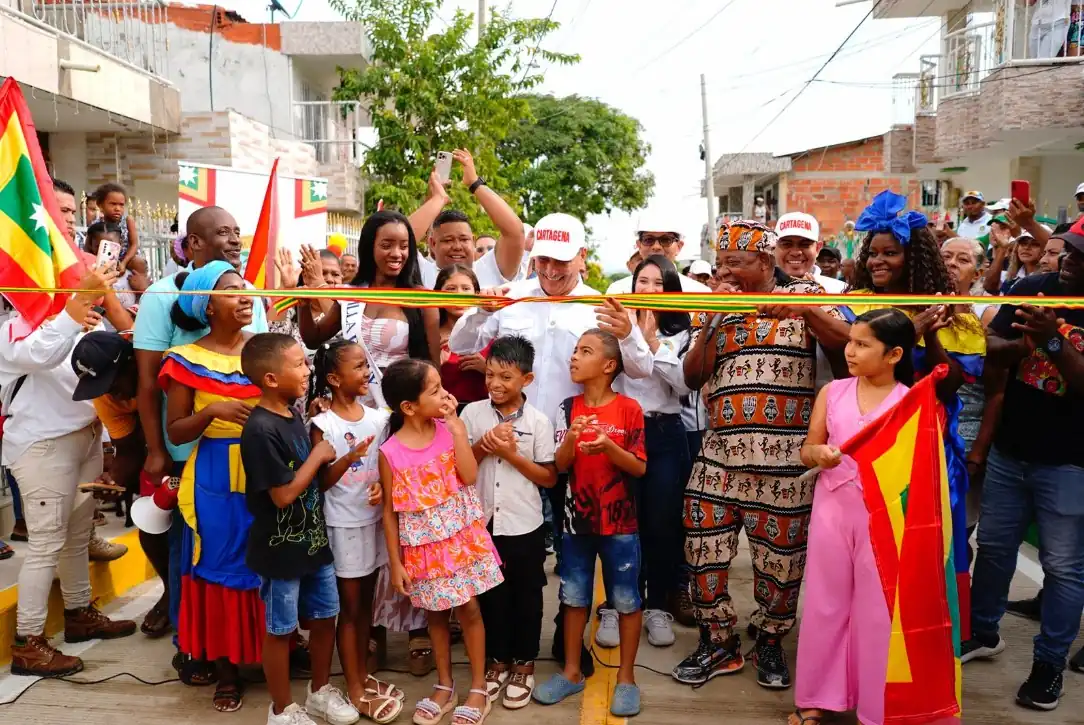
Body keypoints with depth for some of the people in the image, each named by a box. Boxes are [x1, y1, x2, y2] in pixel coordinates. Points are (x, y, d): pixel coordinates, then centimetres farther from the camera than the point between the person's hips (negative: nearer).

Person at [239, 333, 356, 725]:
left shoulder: (293, 415, 2)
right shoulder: (260, 430, -24)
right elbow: (284, 494, -23)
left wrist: (335, 459, -4)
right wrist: (318, 456, -14)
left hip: (314, 538, 8)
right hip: (281, 548, -7)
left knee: (324, 618, 19)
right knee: (281, 630, 11)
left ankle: (320, 690, 39)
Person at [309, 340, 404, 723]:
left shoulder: (378, 418, 0)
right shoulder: (323, 424, -14)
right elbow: (321, 482, -11)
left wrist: (382, 486, -12)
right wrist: (349, 458, -27)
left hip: (373, 519, 5)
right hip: (342, 525, -5)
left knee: (366, 602, 17)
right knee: (349, 607, 7)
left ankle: (364, 674, 32)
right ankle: (355, 690, 19)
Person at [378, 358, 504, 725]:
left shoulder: (448, 429, -9)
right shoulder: (390, 452, -14)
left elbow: (470, 476, -20)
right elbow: (390, 511, -6)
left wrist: (456, 425, -21)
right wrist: (396, 563, -4)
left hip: (461, 539, 1)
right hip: (425, 547, -1)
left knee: (469, 610, 7)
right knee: (437, 613, 15)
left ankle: (478, 689, 24)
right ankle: (444, 687, 33)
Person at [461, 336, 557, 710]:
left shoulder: (538, 421, -9)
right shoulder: (472, 413, -4)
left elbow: (549, 478, -7)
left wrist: (512, 454, -17)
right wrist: (481, 448, -17)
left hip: (524, 526, -1)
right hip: (482, 522, 2)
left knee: (526, 597, 12)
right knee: (490, 595, 15)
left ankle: (524, 664, 30)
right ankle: (497, 660, 33)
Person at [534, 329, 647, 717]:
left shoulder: (629, 408, -9)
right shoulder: (568, 408, 0)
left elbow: (639, 467, -9)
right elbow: (560, 465, -3)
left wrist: (608, 446, -26)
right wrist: (571, 440, -23)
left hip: (619, 521, -3)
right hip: (577, 518, 3)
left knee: (626, 601, 7)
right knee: (574, 597, 13)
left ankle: (626, 677, 23)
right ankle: (571, 672, 29)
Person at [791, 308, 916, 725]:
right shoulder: (832, 392, 4)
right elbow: (806, 451, 6)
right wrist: (819, 453, -15)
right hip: (832, 507, 3)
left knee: (877, 610, 6)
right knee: (824, 604, 11)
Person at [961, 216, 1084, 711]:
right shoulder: (1032, 289, -1)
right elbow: (991, 352, -2)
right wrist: (1024, 343, -21)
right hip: (1008, 450, 4)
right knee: (993, 547, 16)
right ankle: (983, 633, 35)